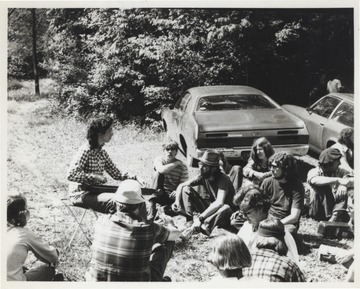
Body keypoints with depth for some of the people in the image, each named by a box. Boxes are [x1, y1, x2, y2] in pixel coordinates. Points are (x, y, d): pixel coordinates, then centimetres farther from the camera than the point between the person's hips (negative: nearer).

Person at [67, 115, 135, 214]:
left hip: (96, 191, 9)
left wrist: (133, 178, -4)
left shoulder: (102, 152, 9)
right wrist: (94, 177, -27)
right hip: (80, 194, -8)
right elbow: (71, 175, -24)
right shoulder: (85, 151, -16)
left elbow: (116, 173, 12)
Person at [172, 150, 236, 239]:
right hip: (207, 207, 5)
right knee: (186, 189, -11)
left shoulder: (222, 179, -25)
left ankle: (196, 227, -42)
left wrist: (201, 217, -44)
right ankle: (190, 223, -22)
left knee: (226, 209, -41)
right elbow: (181, 186, -2)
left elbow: (219, 203, -38)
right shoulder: (202, 176, -7)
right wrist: (177, 201, -22)